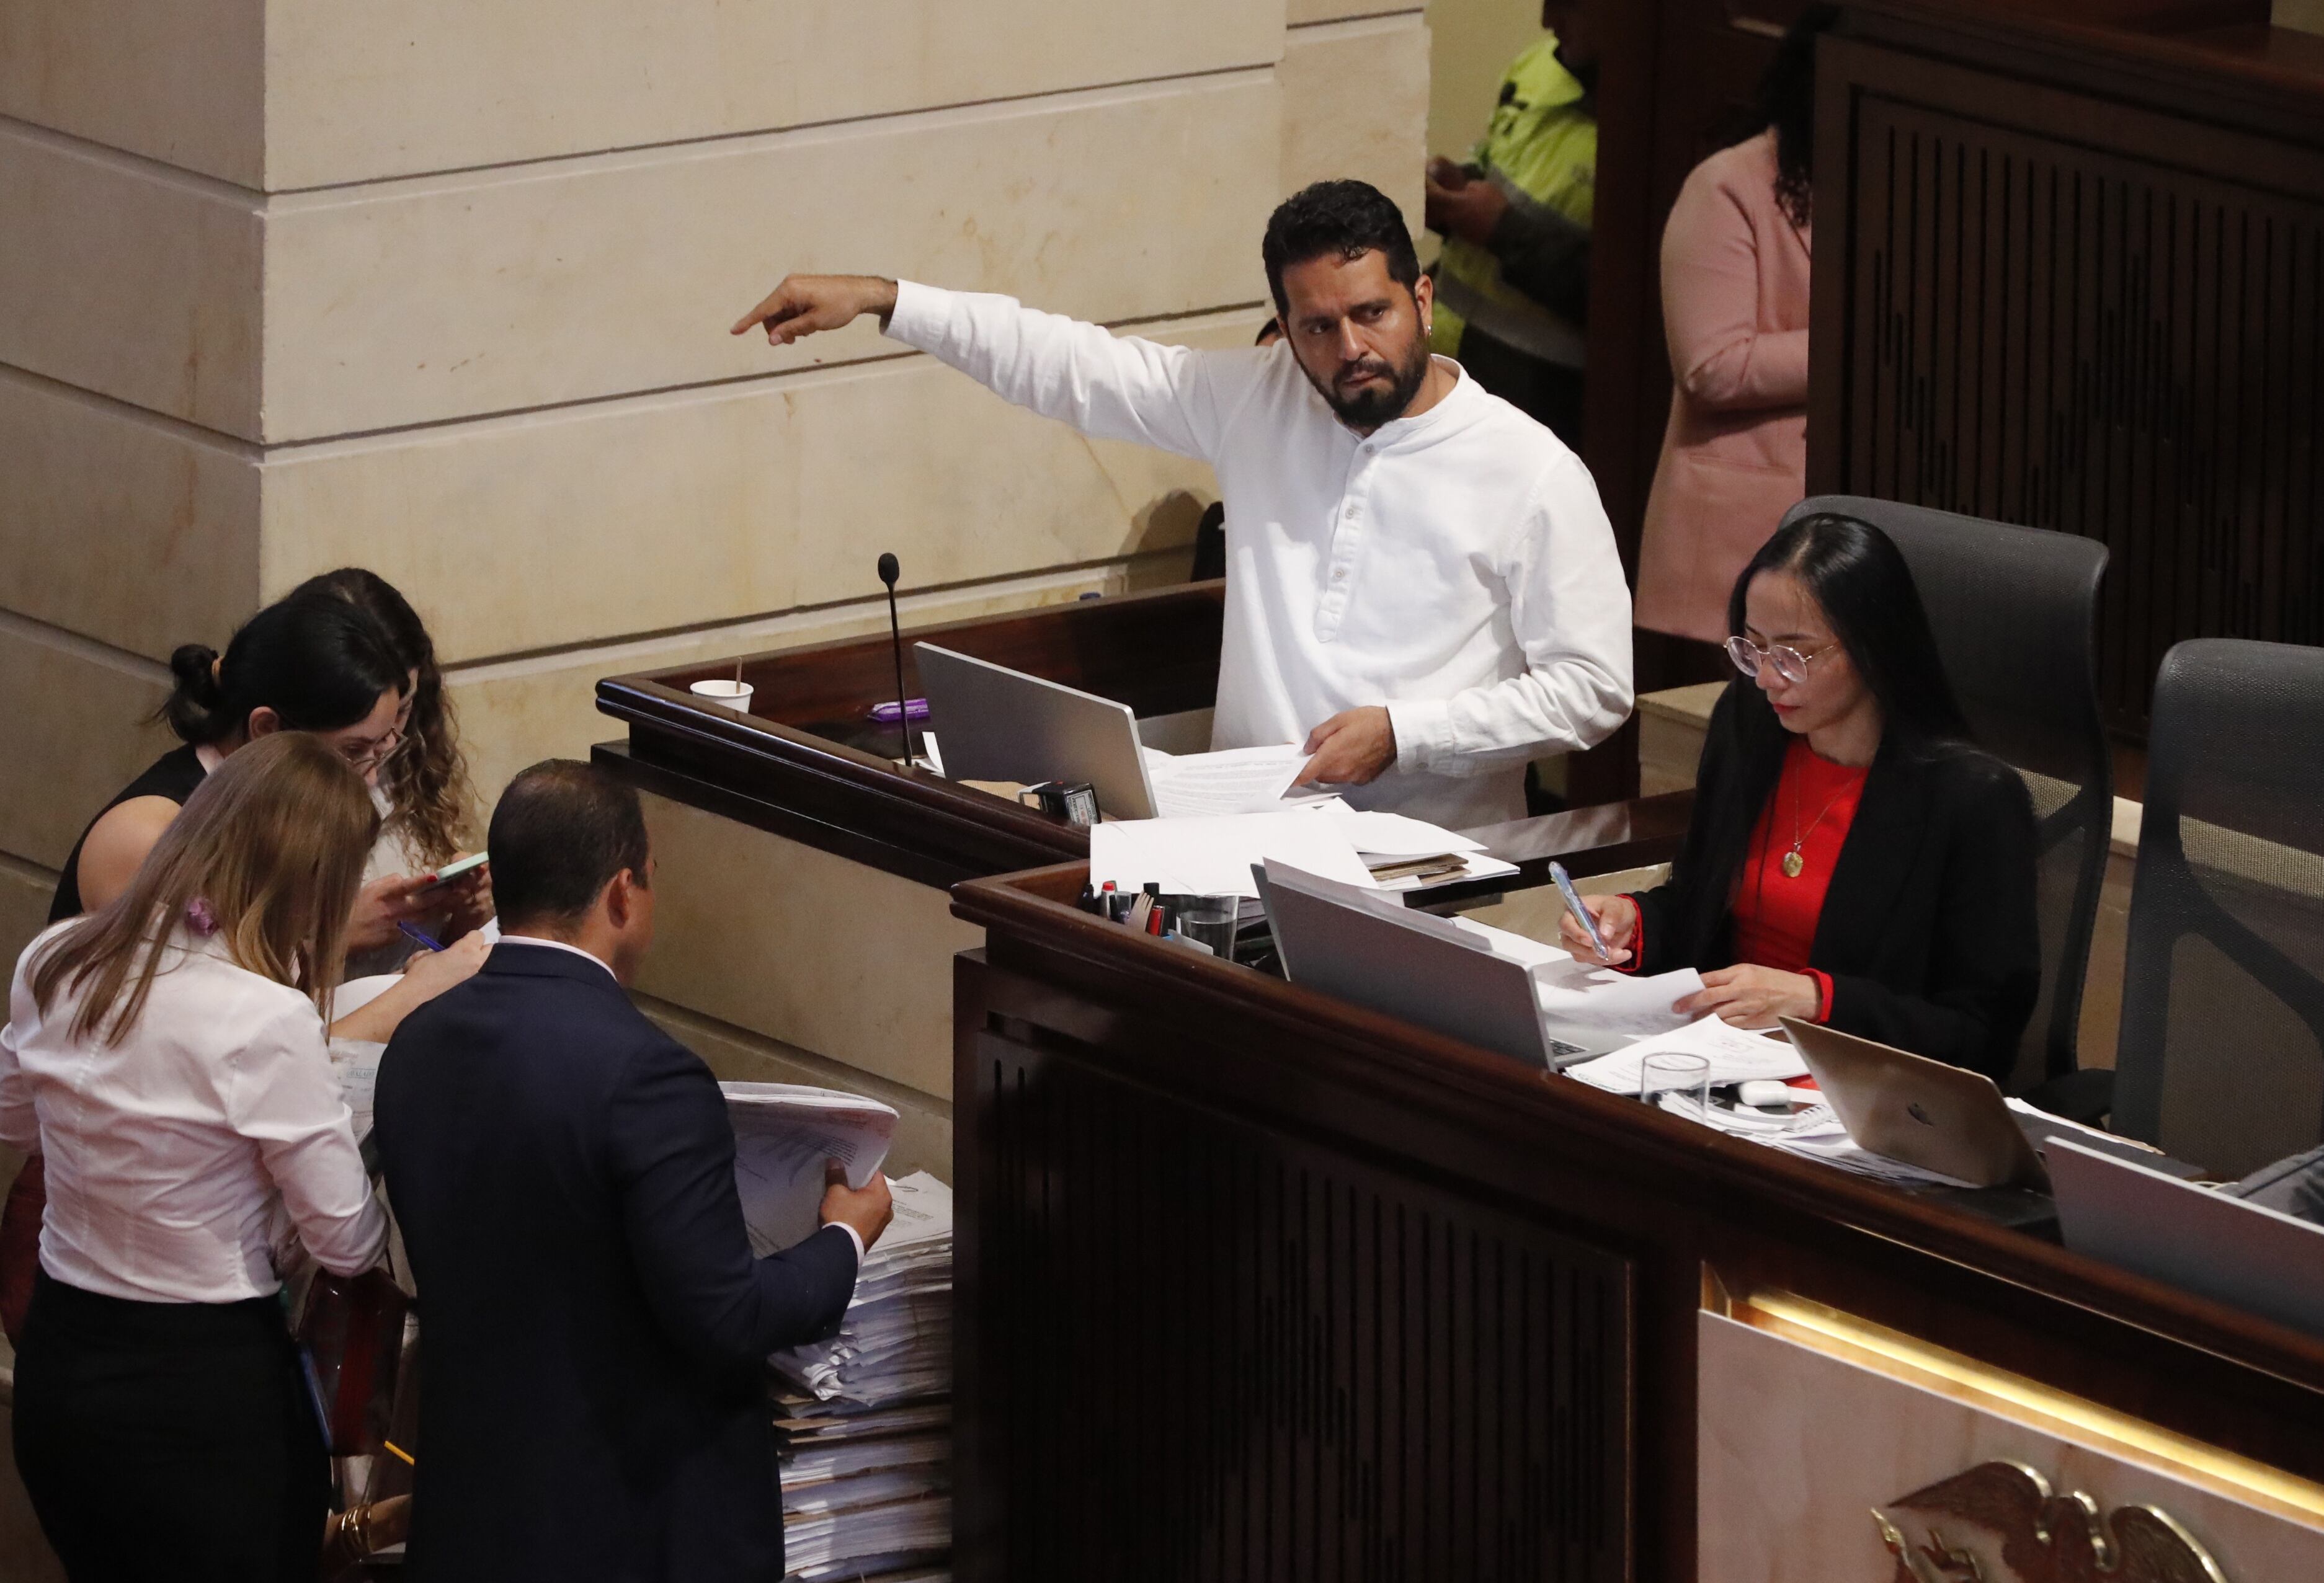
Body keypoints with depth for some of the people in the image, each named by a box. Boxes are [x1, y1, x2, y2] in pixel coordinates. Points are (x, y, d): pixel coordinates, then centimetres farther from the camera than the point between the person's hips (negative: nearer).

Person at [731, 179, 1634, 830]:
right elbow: (1072, 366, 13)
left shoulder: (1533, 474, -3)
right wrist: (881, 301, 7)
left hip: (1431, 850, -4)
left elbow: (1593, 688, -4)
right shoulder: (1257, 405, 10)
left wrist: (1402, 734, -12)